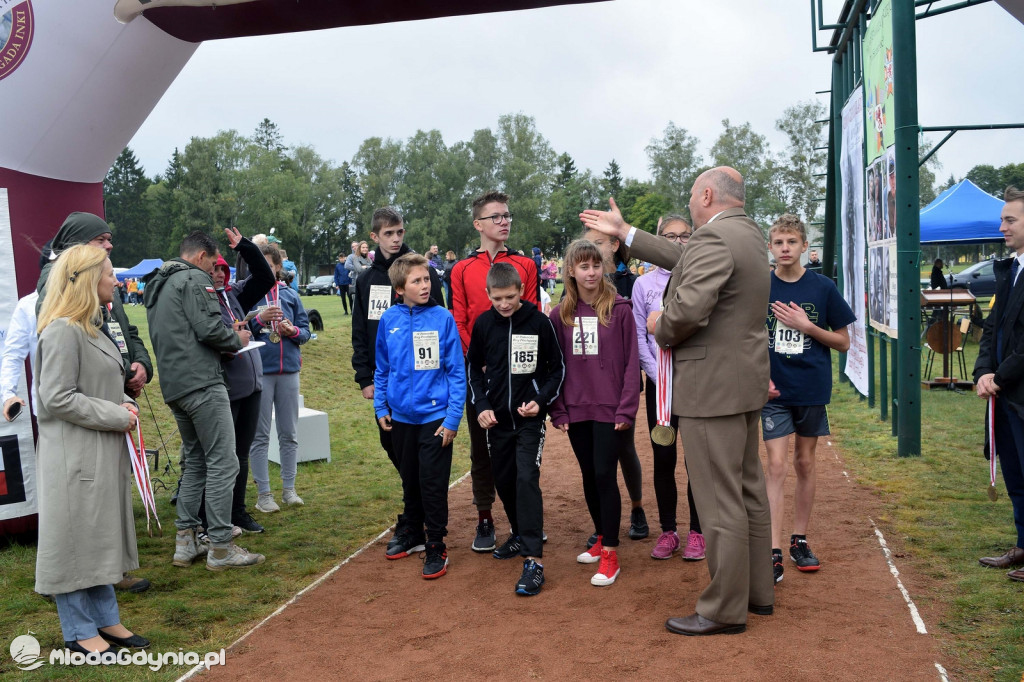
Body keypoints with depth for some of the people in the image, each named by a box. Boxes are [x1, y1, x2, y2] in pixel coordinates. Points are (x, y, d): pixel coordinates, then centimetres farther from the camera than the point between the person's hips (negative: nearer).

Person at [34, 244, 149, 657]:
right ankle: (79, 632, 15)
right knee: (76, 539, 2)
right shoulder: (62, 331, -17)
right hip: (76, 456, -10)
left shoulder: (94, 327, 14)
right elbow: (57, 399, -20)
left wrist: (125, 405, 5)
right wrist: (116, 417, -16)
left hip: (105, 452, 10)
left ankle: (105, 620, 29)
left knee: (103, 536, 17)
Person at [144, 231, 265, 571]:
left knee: (194, 460, 18)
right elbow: (209, 328, -18)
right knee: (222, 463, -6)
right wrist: (237, 339, 1)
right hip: (202, 383, -10)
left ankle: (186, 542, 19)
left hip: (173, 386, 10)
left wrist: (228, 338, 20)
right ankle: (220, 548, -3)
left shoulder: (158, 285, 22)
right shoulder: (194, 279, -7)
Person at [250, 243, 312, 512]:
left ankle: (289, 488, 22)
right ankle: (263, 493, 12)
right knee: (260, 435, 4)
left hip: (289, 369, 3)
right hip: (259, 371, -3)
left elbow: (306, 330, 8)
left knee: (289, 434, 10)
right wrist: (260, 318, -19)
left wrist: (294, 331, -12)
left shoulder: (290, 295, 6)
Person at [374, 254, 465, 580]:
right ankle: (412, 532, 38)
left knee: (433, 483, 2)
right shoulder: (390, 319, -1)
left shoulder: (442, 318, -10)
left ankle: (436, 546, 16)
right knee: (410, 480, 19)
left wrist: (453, 418, -12)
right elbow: (382, 368, 10)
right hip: (400, 416, 4)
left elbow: (457, 372, -9)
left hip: (435, 415, -4)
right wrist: (381, 406, 6)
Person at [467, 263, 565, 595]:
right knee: (503, 480, 14)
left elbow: (557, 368, 0)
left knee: (527, 478, -15)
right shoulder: (483, 324, -1)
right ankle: (520, 534, 38)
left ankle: (533, 560, -14)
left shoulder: (539, 322, -9)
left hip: (530, 418, -4)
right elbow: (474, 368, 10)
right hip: (497, 418, 4)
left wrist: (541, 400, -13)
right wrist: (481, 405, -2)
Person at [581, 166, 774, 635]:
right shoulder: (748, 234, 12)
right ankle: (757, 591, 31)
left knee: (719, 502, -1)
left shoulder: (714, 237, -19)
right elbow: (686, 261, 19)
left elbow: (688, 308, -30)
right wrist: (624, 232, 23)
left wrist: (660, 327, -8)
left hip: (713, 389, -10)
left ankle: (724, 611, 10)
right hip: (745, 382, 10)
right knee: (748, 491, 18)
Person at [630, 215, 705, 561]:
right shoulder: (644, 284, 4)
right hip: (659, 383, 1)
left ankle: (696, 533, 15)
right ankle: (668, 531, 19)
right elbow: (639, 338, 3)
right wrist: (660, 378, -5)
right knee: (663, 458, 5)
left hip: (698, 382, -1)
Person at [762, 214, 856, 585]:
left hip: (812, 389, 1)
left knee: (805, 463, 12)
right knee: (776, 466, -5)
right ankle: (774, 553, -3)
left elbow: (843, 342, 1)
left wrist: (806, 325, -13)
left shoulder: (823, 287, -2)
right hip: (774, 390, -1)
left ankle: (799, 540, 26)